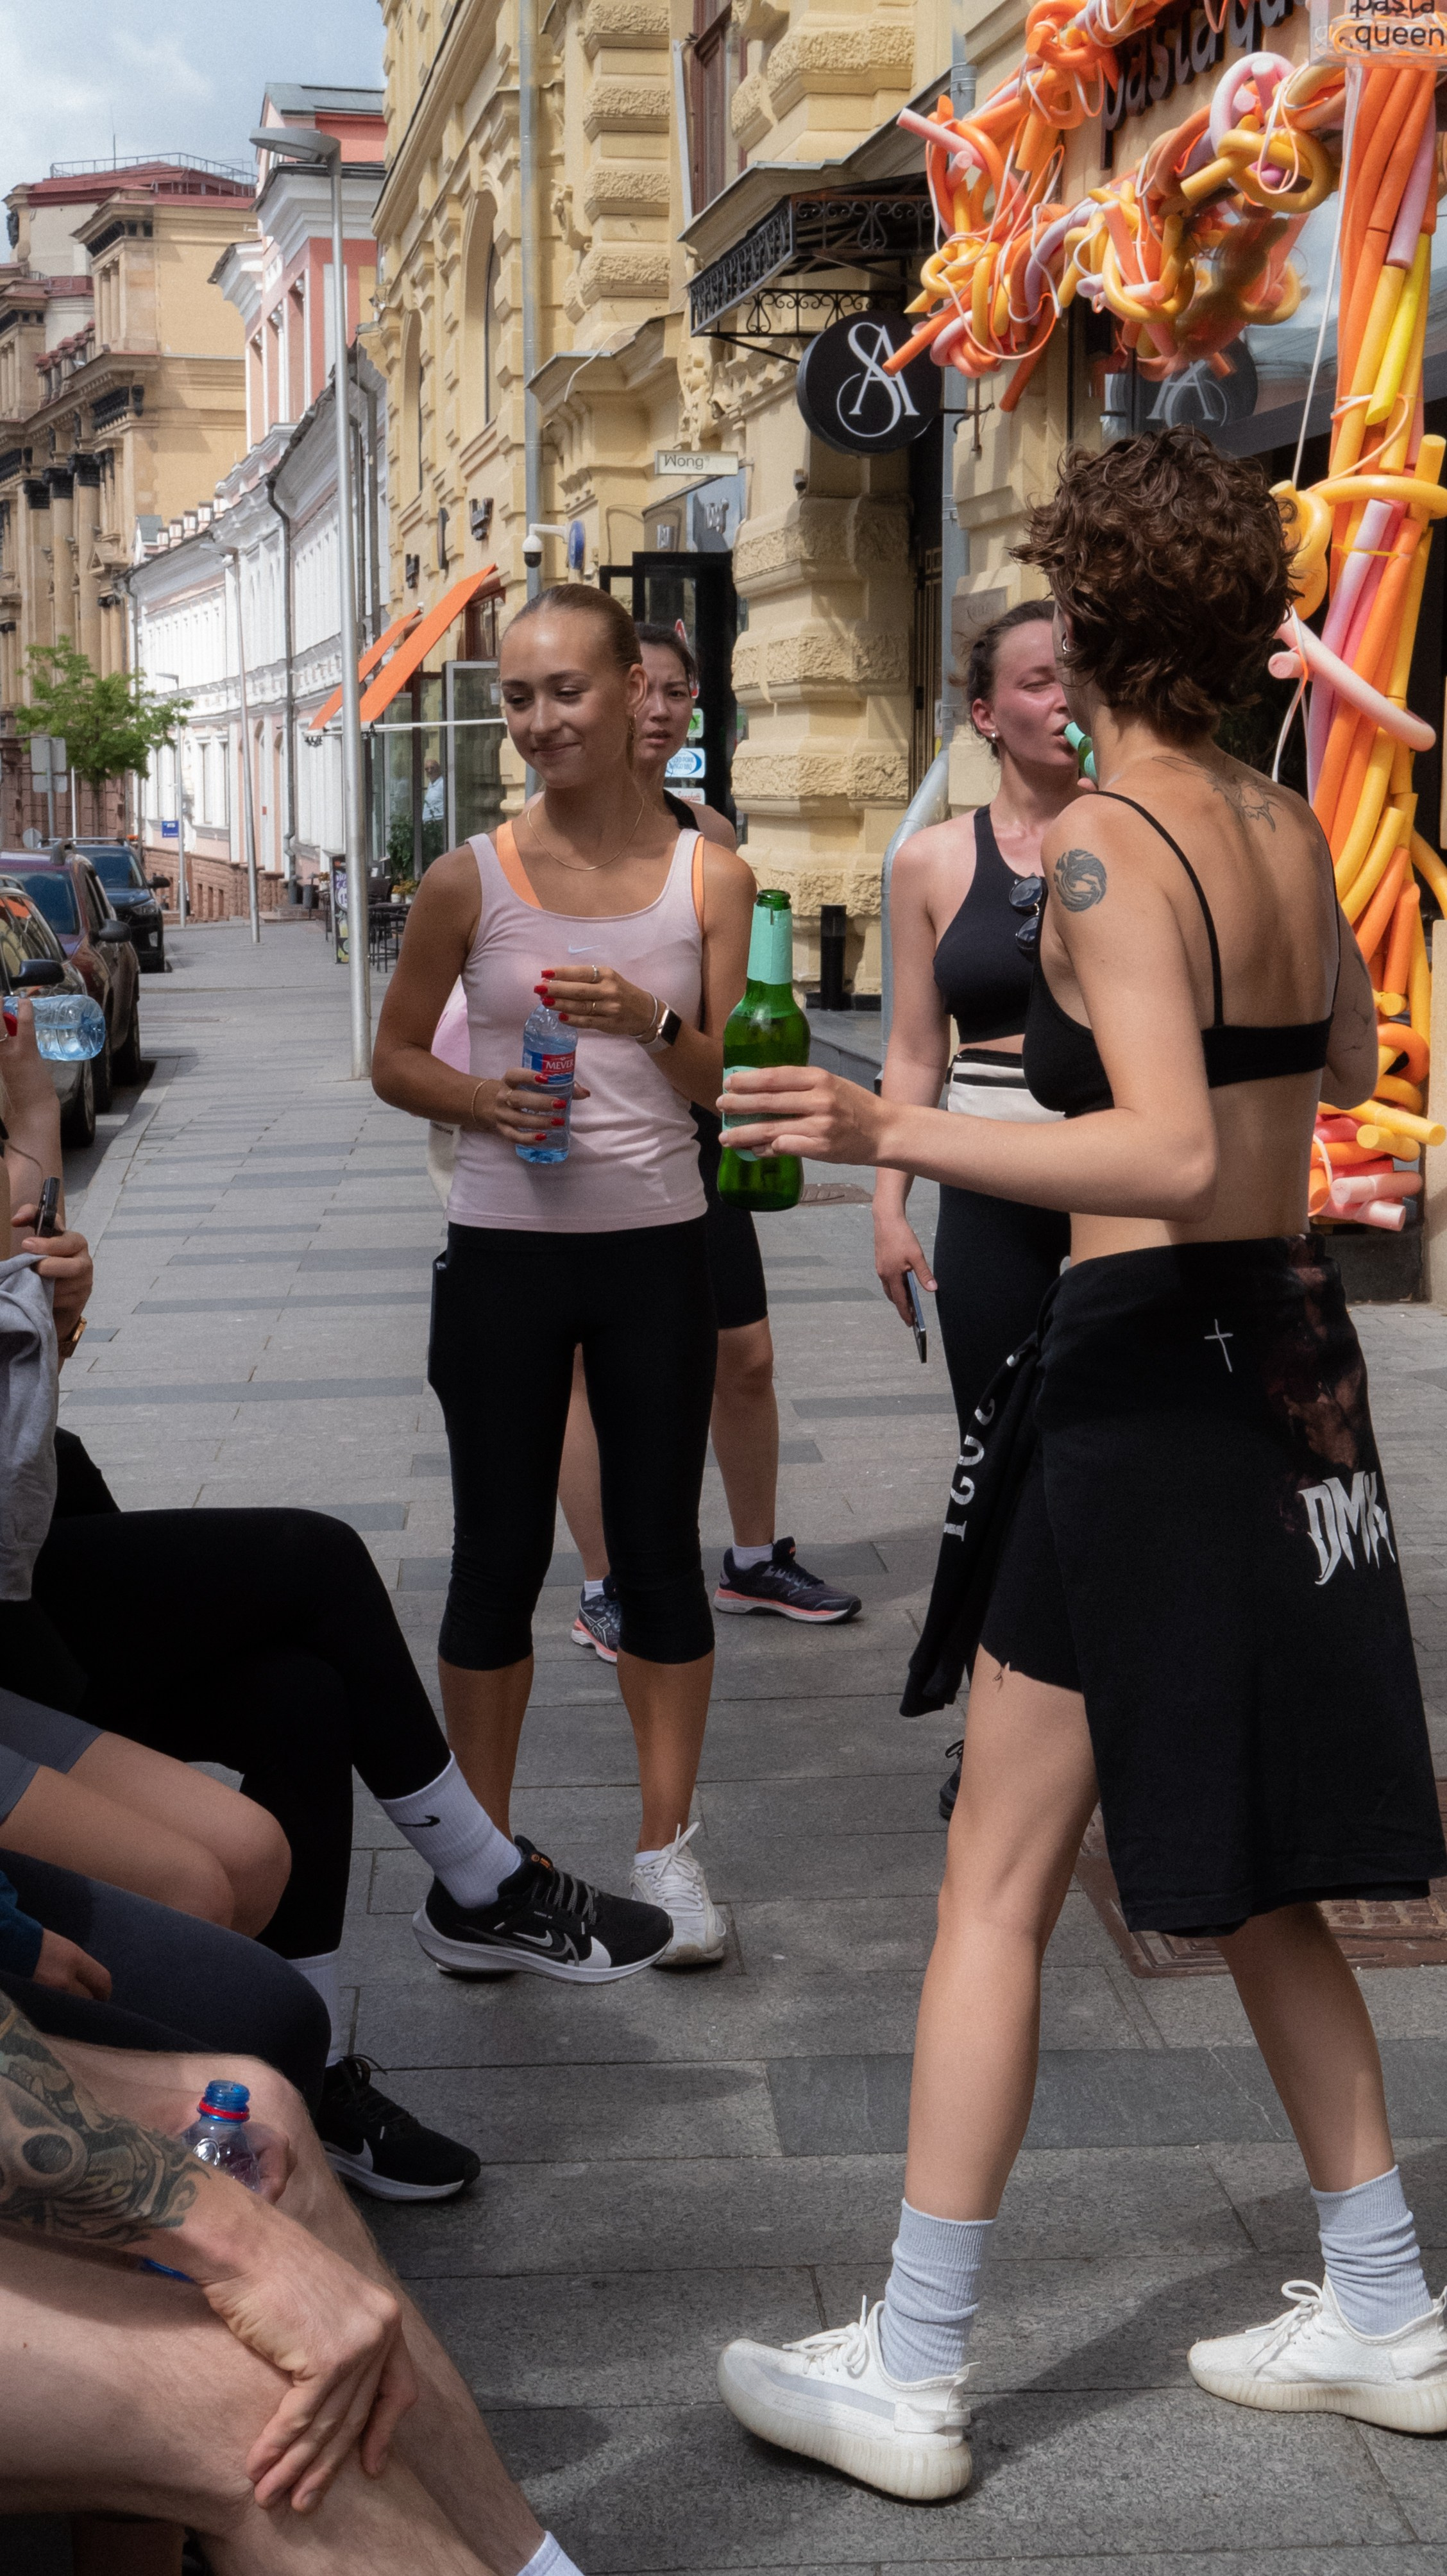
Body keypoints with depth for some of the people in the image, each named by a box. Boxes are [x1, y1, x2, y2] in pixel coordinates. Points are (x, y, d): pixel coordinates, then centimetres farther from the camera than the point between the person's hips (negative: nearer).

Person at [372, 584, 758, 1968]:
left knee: (659, 1547, 7)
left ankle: (667, 1851, 19)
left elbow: (735, 1077, 1)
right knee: (499, 1556, 6)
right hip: (504, 1249, -1)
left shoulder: (708, 876, 0)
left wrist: (652, 1023, -20)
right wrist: (481, 1101, -14)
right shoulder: (471, 880, -2)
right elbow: (394, 1056, 7)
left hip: (657, 1249, 1)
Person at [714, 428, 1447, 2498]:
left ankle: (911, 2378, 7)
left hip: (1151, 1366, -8)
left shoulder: (1105, 845, -14)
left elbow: (1175, 1153, -26)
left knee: (999, 1878, 0)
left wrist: (897, 1137, -32)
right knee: (1249, 1873, 18)